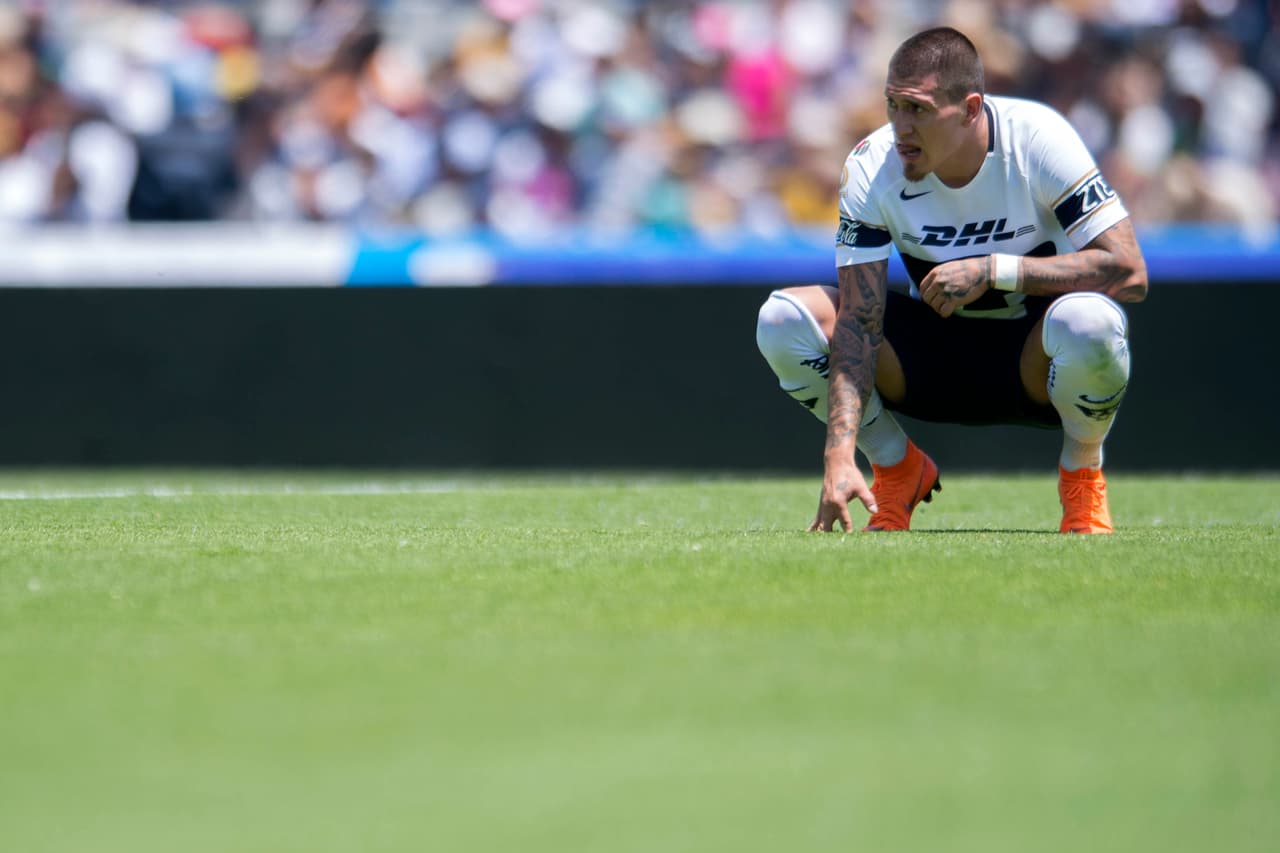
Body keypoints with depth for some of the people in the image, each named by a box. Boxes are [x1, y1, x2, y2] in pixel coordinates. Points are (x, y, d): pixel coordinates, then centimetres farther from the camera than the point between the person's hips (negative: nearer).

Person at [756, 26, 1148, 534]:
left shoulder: (1037, 139, -23)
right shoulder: (871, 168, -17)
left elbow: (1129, 273, -27)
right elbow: (858, 321, -21)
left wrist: (993, 269, -32)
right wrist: (839, 455, -33)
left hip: (1034, 356, -3)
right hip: (935, 349, 3)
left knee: (1089, 319, -39)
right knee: (783, 318, -20)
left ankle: (1083, 476, -7)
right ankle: (897, 469, 4)